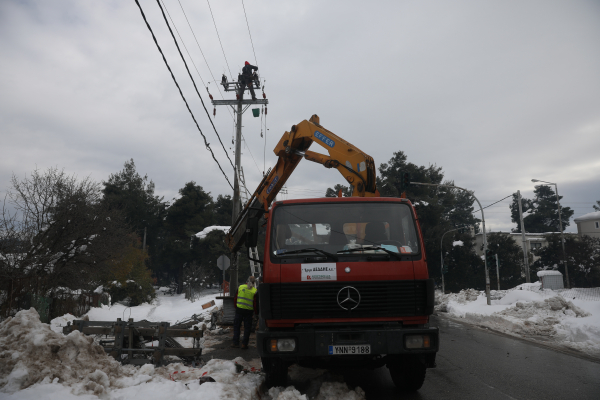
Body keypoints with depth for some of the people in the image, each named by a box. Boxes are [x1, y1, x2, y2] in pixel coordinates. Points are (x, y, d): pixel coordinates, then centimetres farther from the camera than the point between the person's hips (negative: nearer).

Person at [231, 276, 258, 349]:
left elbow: (235, 299, 8)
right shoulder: (254, 291, -8)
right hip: (249, 311, -2)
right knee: (247, 328, 9)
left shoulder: (240, 287, 1)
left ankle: (235, 342, 15)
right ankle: (244, 344, 10)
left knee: (236, 326, 14)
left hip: (239, 309, 2)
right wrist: (256, 312, 7)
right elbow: (255, 304, -8)